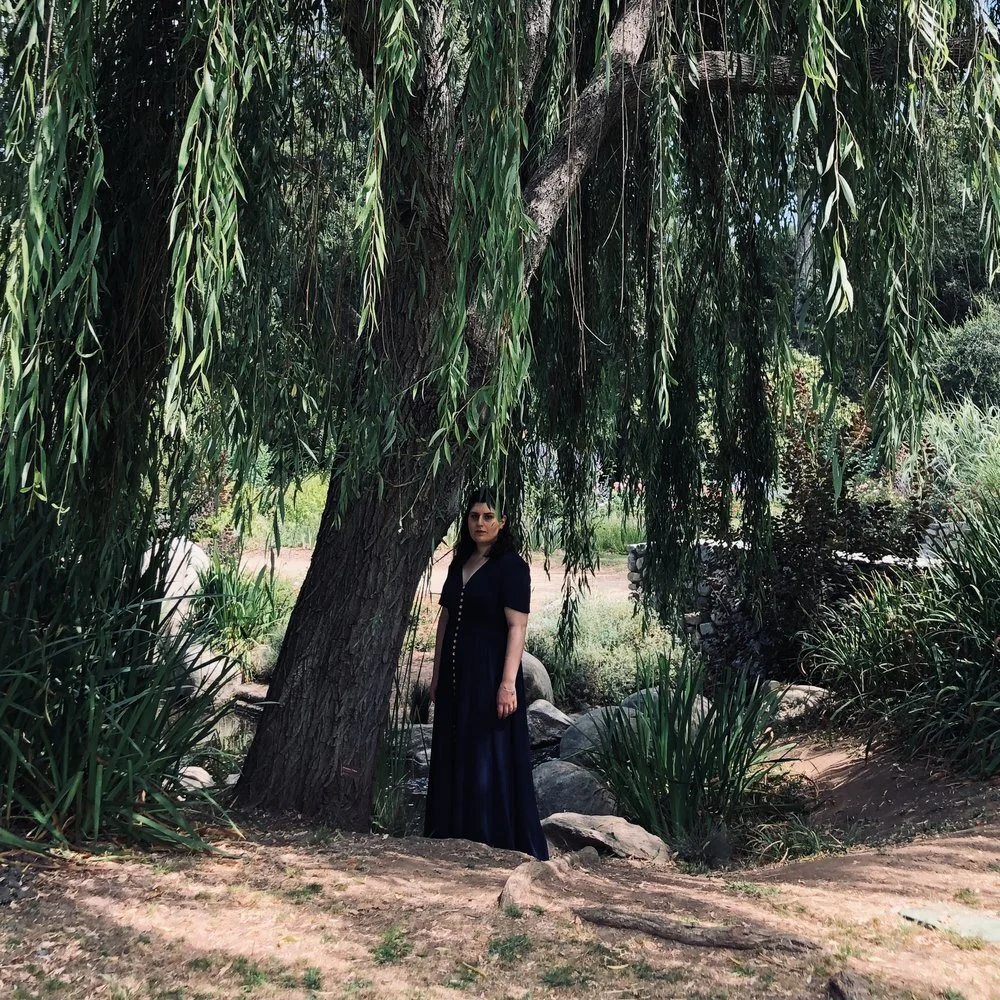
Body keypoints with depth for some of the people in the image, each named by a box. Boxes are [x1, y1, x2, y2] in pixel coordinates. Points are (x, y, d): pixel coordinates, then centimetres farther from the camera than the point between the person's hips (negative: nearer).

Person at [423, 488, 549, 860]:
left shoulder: (511, 566, -8)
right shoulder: (459, 564, 13)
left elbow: (517, 627, -14)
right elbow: (445, 620, 15)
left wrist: (508, 683, -21)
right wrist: (436, 674, 13)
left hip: (489, 673, -7)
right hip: (456, 675, 7)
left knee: (490, 761, -3)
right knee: (451, 757, 11)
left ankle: (499, 848, 5)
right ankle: (454, 838, 22)